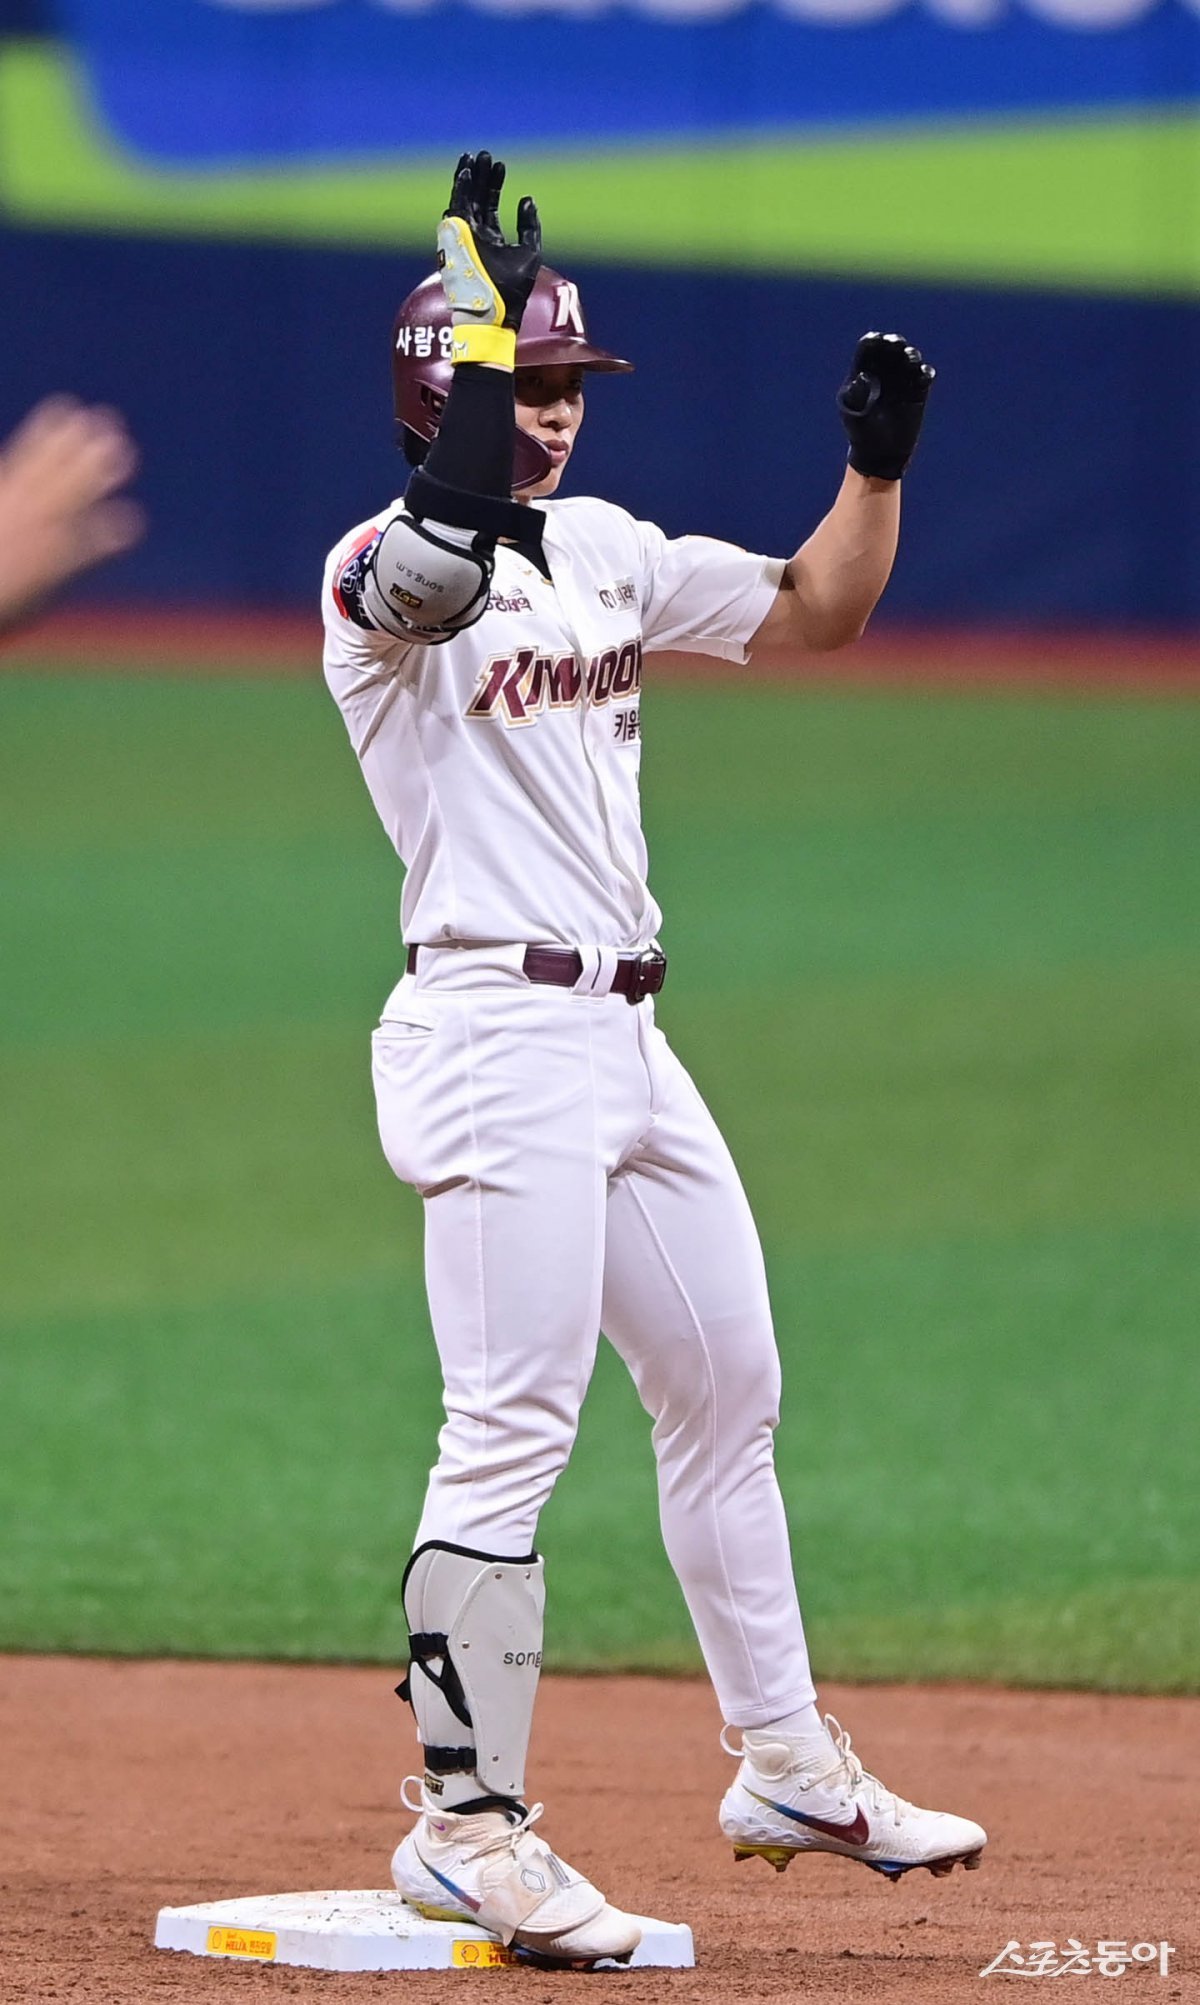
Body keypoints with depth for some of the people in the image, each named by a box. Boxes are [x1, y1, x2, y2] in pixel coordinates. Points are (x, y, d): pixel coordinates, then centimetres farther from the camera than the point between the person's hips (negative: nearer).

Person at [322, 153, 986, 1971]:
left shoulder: (602, 549, 15)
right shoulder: (383, 572, -10)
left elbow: (814, 614, 19)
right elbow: (446, 555, -34)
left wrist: (879, 466, 2)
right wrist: (481, 293, -30)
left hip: (628, 1038, 9)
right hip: (498, 1035, -9)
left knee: (728, 1389, 15)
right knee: (512, 1429, -12)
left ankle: (785, 1767, 27)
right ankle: (466, 1822, -7)